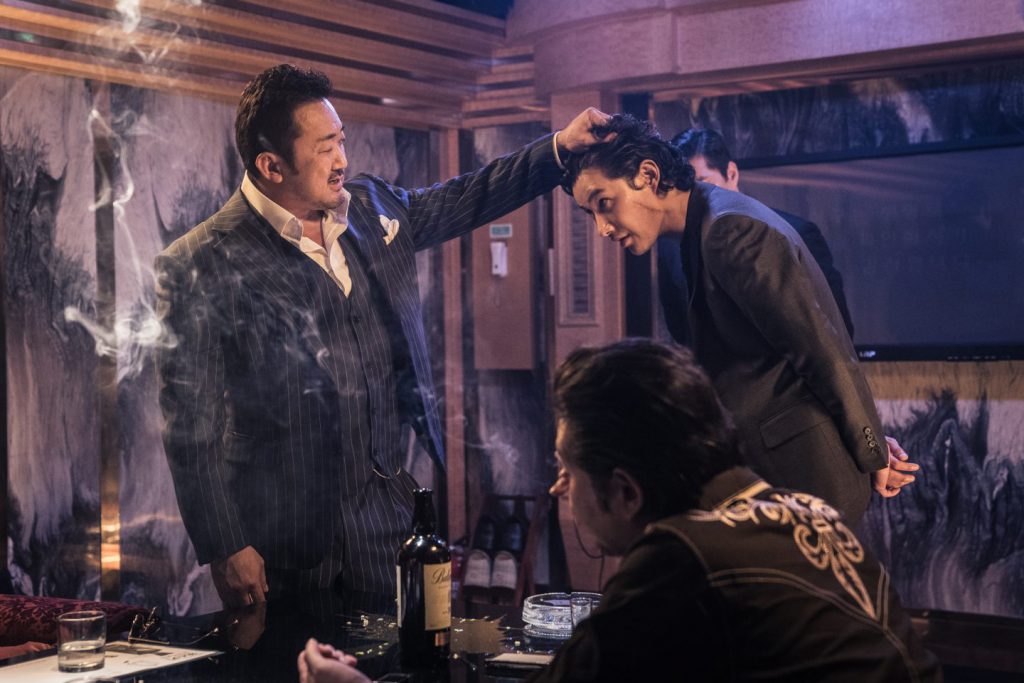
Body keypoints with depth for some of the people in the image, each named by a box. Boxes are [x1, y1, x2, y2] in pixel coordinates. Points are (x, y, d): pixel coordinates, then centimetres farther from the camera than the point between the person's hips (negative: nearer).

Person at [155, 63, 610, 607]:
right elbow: (191, 427, -12)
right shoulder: (200, 266, -12)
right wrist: (224, 551, -14)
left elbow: (462, 200, 24)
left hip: (388, 514, 5)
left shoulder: (370, 208, 5)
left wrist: (560, 147, 16)